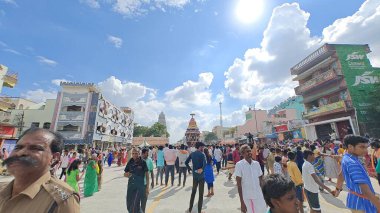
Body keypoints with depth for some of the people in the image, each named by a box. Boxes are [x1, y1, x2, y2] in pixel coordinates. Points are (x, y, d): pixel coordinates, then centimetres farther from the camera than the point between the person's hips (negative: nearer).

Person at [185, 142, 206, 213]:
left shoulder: (192, 154, 3)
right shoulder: (201, 154, -15)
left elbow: (186, 162, 5)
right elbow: (204, 164, -29)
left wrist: (190, 169, 7)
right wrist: (202, 169, -14)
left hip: (194, 175, 6)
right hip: (201, 175, -5)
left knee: (193, 192, 20)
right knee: (201, 193, 8)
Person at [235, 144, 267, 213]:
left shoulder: (256, 163, 0)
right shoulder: (239, 164, -14)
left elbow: (260, 180, 9)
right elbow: (239, 184, -12)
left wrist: (263, 194, 6)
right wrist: (241, 202, -12)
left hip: (259, 196, 4)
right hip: (247, 198, -4)